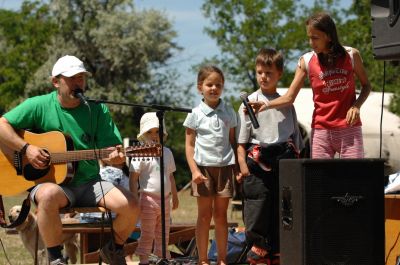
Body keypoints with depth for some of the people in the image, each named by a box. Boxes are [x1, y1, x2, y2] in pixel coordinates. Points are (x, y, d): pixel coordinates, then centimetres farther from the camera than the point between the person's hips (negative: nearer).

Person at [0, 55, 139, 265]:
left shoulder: (97, 110, 4)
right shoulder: (39, 106, -2)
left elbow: (109, 150, 0)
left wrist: (114, 156, -24)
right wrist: (26, 148, -18)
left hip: (90, 183, 3)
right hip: (51, 181, -3)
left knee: (131, 206, -19)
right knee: (49, 196, -40)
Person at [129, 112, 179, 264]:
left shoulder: (167, 153, 10)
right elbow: (133, 178, -11)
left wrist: (175, 196, 22)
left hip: (165, 199, 6)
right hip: (149, 199, -6)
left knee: (163, 234, 14)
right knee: (147, 234, 0)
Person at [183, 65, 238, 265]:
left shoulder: (229, 112, 8)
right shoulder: (196, 114, 1)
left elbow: (233, 141, 13)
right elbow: (189, 145, 1)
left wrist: (237, 167, 6)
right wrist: (194, 170, -9)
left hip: (224, 166, 2)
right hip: (203, 166, -2)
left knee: (221, 215, 6)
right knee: (204, 215, 1)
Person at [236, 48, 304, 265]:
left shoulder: (287, 104, 13)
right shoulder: (250, 102, 4)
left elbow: (296, 139, 17)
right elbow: (241, 141, 2)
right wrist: (243, 167, -8)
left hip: (283, 163, 3)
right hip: (257, 162, -3)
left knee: (281, 210, 3)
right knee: (257, 210, -5)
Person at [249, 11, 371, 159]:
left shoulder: (351, 55, 0)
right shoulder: (307, 61, 0)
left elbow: (366, 86, 11)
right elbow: (289, 97, -2)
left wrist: (356, 105, -8)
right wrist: (266, 105, -20)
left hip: (349, 129, 0)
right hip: (321, 131, 0)